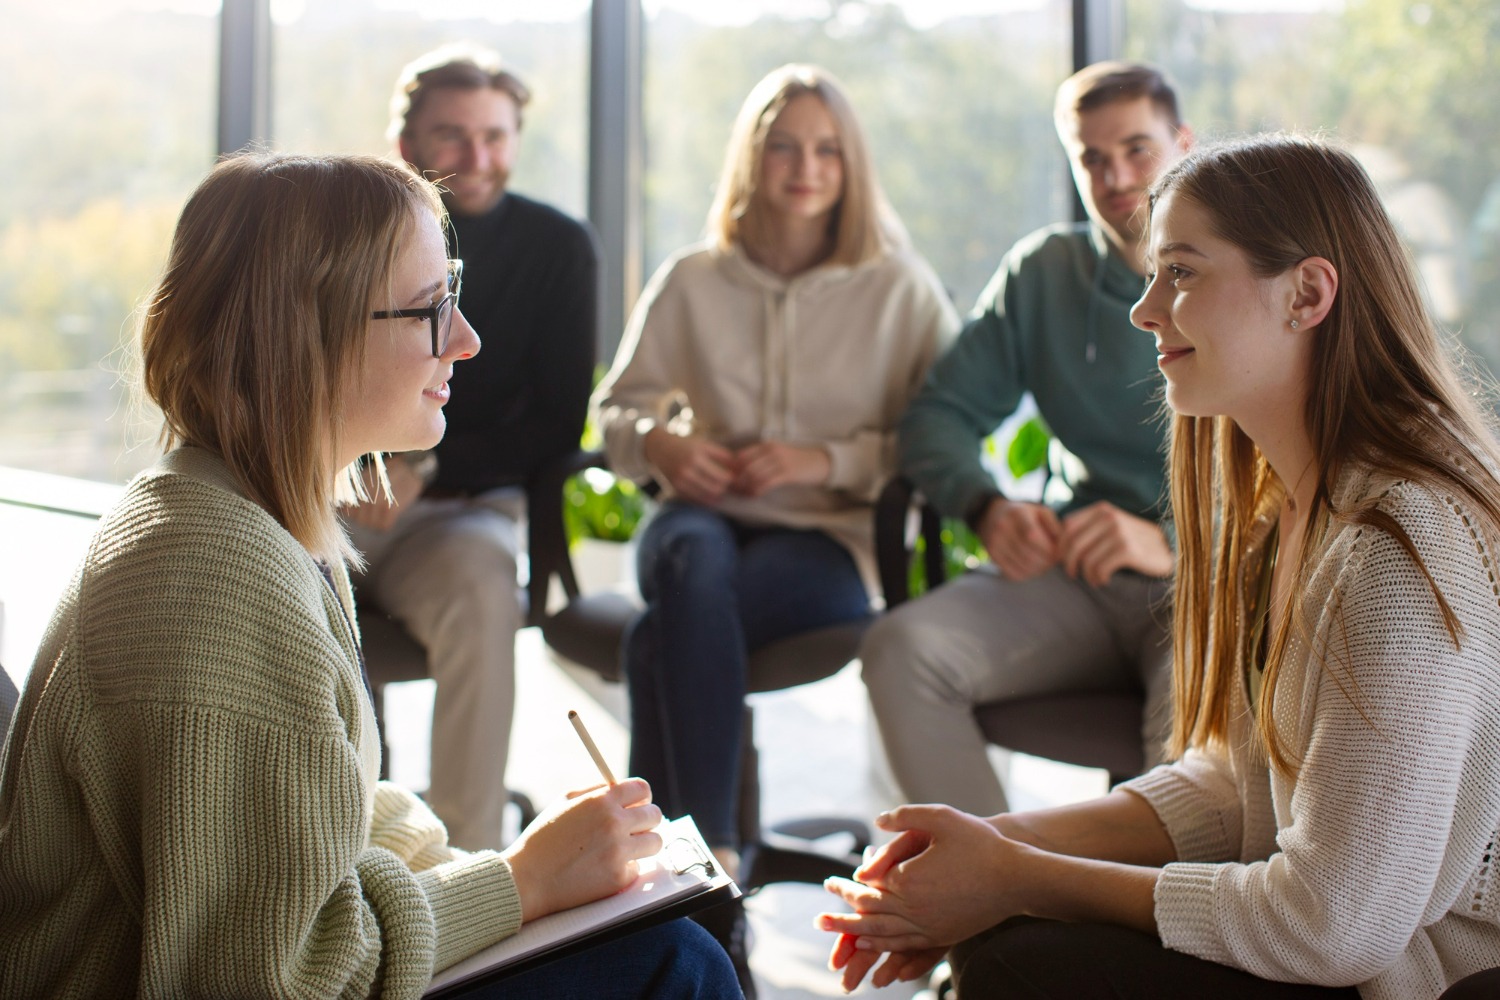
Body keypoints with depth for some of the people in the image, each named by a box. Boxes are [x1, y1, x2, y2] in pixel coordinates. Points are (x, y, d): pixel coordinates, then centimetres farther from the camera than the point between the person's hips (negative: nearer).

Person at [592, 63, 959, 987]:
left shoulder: (900, 288, 4)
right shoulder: (692, 281, 10)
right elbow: (617, 407, 17)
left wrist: (826, 461, -12)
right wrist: (659, 440, -7)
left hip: (831, 539, -2)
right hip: (708, 518, 2)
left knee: (662, 635, -33)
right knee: (698, 571, -38)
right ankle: (714, 858, -37)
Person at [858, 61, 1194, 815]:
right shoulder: (1044, 272, 13)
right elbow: (938, 416, 12)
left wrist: (1172, 543, -23)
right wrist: (987, 510, -11)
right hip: (1073, 575, 4)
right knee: (902, 648, -24)